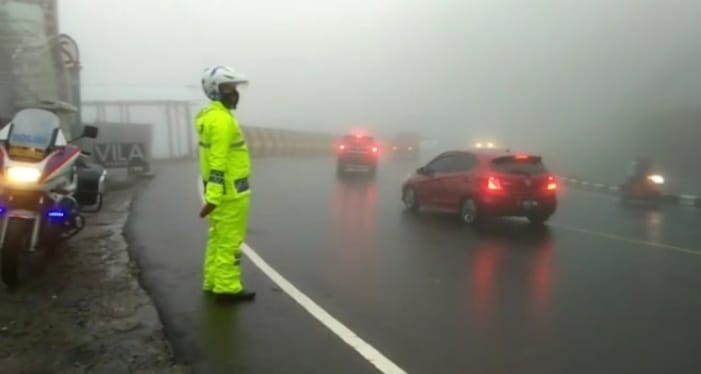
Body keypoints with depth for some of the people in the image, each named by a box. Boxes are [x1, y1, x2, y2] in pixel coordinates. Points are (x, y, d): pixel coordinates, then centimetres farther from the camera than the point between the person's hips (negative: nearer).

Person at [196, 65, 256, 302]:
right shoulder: (222, 120, -19)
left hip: (219, 190, 10)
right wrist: (213, 197, -25)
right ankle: (227, 288, 4)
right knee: (230, 241, -2)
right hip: (229, 192, -10)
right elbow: (218, 162, -24)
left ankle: (213, 282, 24)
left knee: (218, 238, 16)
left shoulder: (209, 116, 13)